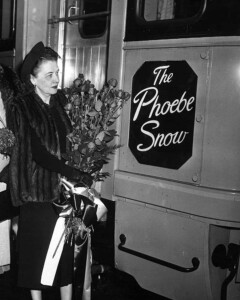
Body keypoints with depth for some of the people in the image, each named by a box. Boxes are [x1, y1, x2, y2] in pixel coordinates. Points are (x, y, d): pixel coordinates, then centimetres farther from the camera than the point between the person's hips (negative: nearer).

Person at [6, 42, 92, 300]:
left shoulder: (62, 102, 6)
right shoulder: (20, 109, -9)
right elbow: (38, 153, -15)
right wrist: (77, 175, -20)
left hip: (65, 191, 4)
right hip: (36, 193, -4)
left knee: (66, 249, 7)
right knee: (36, 250, 6)